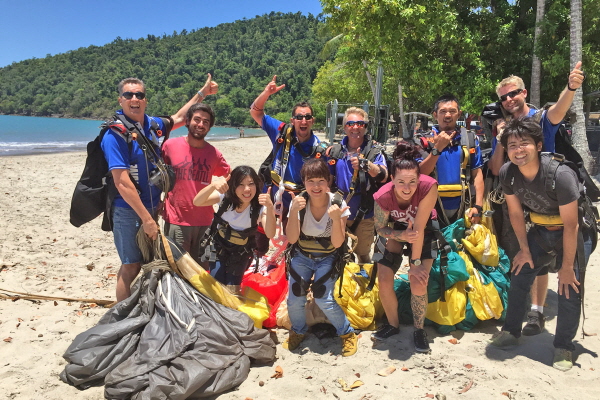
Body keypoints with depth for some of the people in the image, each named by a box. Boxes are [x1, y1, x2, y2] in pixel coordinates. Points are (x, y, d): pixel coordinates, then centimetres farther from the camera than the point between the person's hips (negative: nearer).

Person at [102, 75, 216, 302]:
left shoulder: (152, 125, 4)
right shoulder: (116, 133, -15)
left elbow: (178, 118, 25)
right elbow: (122, 183, -21)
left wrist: (202, 92, 26)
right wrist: (146, 219, -21)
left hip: (151, 207, 7)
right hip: (128, 211, -7)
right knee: (131, 267, 0)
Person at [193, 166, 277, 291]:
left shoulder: (260, 207, -26)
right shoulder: (225, 196, -23)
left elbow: (270, 234, -39)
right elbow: (197, 202, -34)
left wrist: (270, 207, -55)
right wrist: (213, 185, -52)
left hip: (241, 252, -1)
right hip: (219, 246, 1)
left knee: (232, 289, 4)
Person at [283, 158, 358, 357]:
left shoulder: (338, 204, -17)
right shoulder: (299, 202, -14)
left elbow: (337, 243, -17)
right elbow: (291, 239, -19)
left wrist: (336, 218, -33)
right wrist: (294, 211, -32)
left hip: (327, 258, -2)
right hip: (302, 256, 2)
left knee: (324, 299, -18)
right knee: (294, 299, -10)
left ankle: (347, 333, 11)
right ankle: (298, 331, 24)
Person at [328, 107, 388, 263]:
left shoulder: (374, 152, -7)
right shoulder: (335, 151, 1)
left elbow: (383, 176, -25)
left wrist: (366, 164, -43)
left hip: (364, 216, -2)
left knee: (363, 255, 13)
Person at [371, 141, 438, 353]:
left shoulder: (428, 187, -35)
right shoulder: (383, 196, -30)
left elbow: (419, 226, -30)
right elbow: (380, 228, -12)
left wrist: (416, 262, -23)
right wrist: (401, 235, -31)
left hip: (424, 232, -1)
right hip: (396, 231, 2)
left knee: (418, 283, -15)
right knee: (384, 280, -8)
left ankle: (419, 330, 12)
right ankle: (393, 324, 19)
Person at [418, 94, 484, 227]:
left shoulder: (470, 139, 5)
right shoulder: (426, 140, -1)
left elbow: (477, 173, 2)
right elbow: (420, 174, -9)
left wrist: (478, 206, -7)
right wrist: (437, 148, -19)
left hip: (463, 208, 2)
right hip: (434, 209, -1)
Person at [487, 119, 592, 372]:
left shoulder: (560, 174, -33)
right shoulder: (507, 173, -18)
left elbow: (571, 225, -26)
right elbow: (515, 213, -4)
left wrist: (567, 266, -19)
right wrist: (525, 249, 1)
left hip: (574, 234, -5)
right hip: (541, 230, 5)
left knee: (569, 289, -8)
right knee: (518, 278, 5)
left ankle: (563, 346, 12)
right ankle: (511, 331, 23)